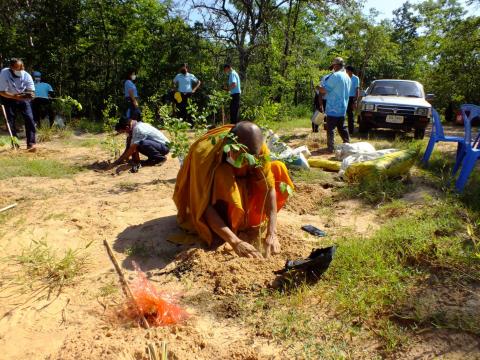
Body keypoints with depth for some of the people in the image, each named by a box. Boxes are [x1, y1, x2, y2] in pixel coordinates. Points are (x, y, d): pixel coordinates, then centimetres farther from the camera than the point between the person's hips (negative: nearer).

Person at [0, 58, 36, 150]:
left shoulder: (27, 76, -22)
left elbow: (32, 92, -21)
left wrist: (29, 95, -45)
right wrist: (16, 96, -39)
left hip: (24, 98, 1)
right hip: (8, 98, 0)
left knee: (29, 118, -13)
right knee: (10, 120, 0)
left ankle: (31, 143, -9)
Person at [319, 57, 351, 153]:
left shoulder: (335, 75, -16)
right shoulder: (347, 77, 13)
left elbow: (324, 90, -16)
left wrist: (318, 87, 4)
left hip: (333, 108, -8)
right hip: (342, 109, 8)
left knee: (330, 129, -3)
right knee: (342, 128, 18)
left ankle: (331, 147, -3)